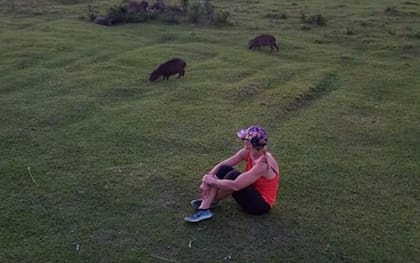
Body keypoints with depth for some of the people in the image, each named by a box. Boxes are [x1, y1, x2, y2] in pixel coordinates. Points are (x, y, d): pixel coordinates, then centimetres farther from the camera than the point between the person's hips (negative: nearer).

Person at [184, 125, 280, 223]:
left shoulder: (263, 165, -32)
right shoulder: (247, 152, -9)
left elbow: (235, 186, -35)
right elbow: (222, 164, -5)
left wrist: (213, 181, -23)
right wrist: (207, 179, -18)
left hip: (261, 204, -7)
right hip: (252, 192, 8)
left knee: (233, 176, -29)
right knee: (224, 169, -13)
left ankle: (212, 200, -1)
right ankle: (204, 207, -16)